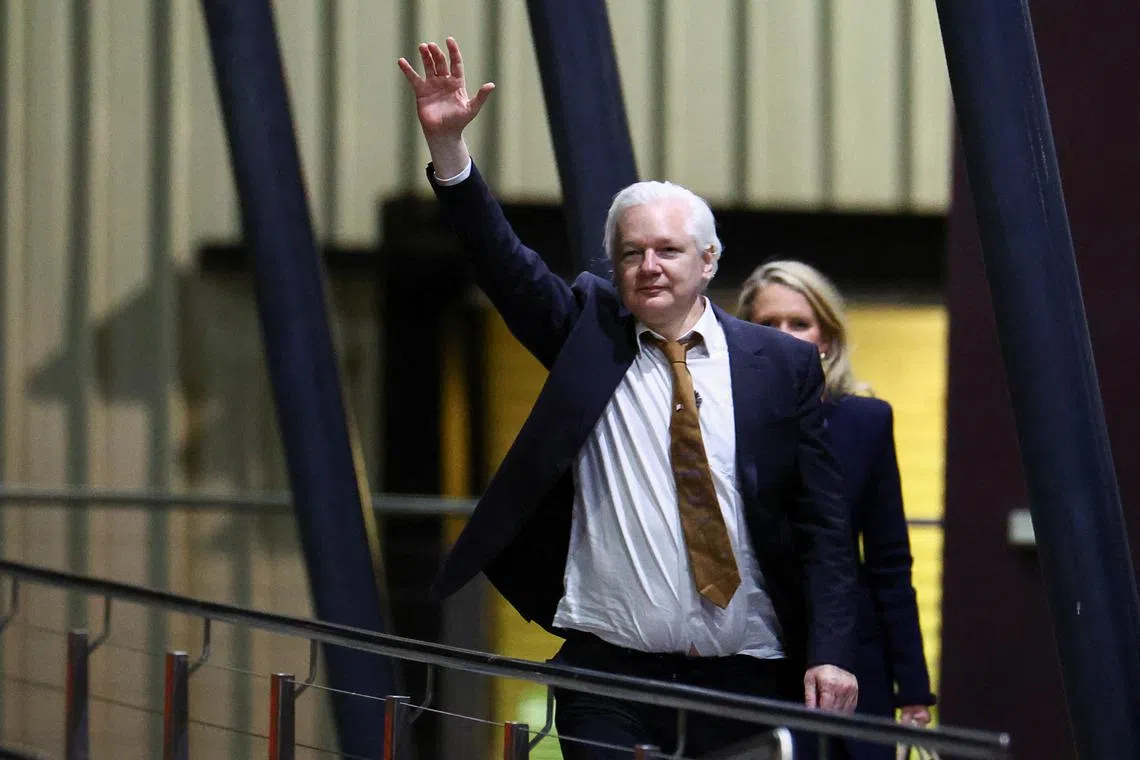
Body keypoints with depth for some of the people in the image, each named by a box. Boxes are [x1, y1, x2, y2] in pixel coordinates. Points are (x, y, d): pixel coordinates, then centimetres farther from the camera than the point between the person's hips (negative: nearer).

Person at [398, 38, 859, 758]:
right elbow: (504, 261, -5)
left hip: (744, 678, 0)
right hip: (610, 673, 0)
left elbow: (823, 524, 2)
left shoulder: (783, 364, 4)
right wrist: (447, 144, -18)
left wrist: (830, 653, -7)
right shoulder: (589, 333, 8)